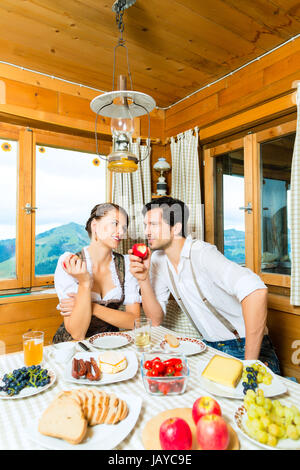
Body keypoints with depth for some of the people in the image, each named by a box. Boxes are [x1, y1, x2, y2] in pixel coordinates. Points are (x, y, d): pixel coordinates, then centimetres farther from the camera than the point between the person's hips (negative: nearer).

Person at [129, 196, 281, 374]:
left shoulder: (202, 253, -23)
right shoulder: (158, 259, 1)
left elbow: (256, 292, -38)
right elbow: (156, 319, 1)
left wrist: (249, 365, -32)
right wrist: (143, 279, -14)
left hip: (249, 347, -6)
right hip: (211, 347, 6)